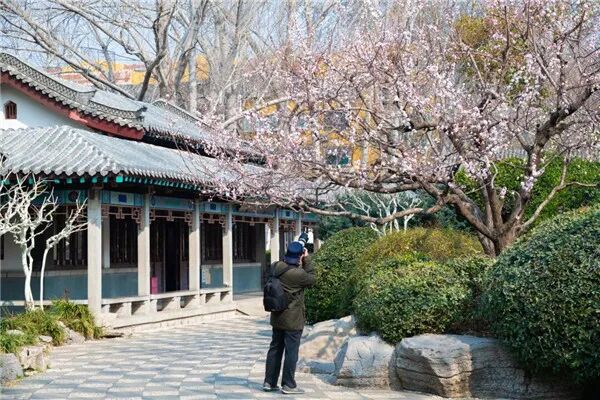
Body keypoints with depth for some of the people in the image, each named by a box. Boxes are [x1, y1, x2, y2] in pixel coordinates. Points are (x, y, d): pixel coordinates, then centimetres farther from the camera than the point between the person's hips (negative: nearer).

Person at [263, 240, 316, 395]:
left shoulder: (277, 266, -4)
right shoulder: (298, 274, -23)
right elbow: (311, 279, -5)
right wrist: (306, 260, -3)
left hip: (277, 317, 7)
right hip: (293, 319, -7)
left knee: (275, 349, 16)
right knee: (291, 351, 3)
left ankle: (269, 382, 22)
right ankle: (288, 385, 9)